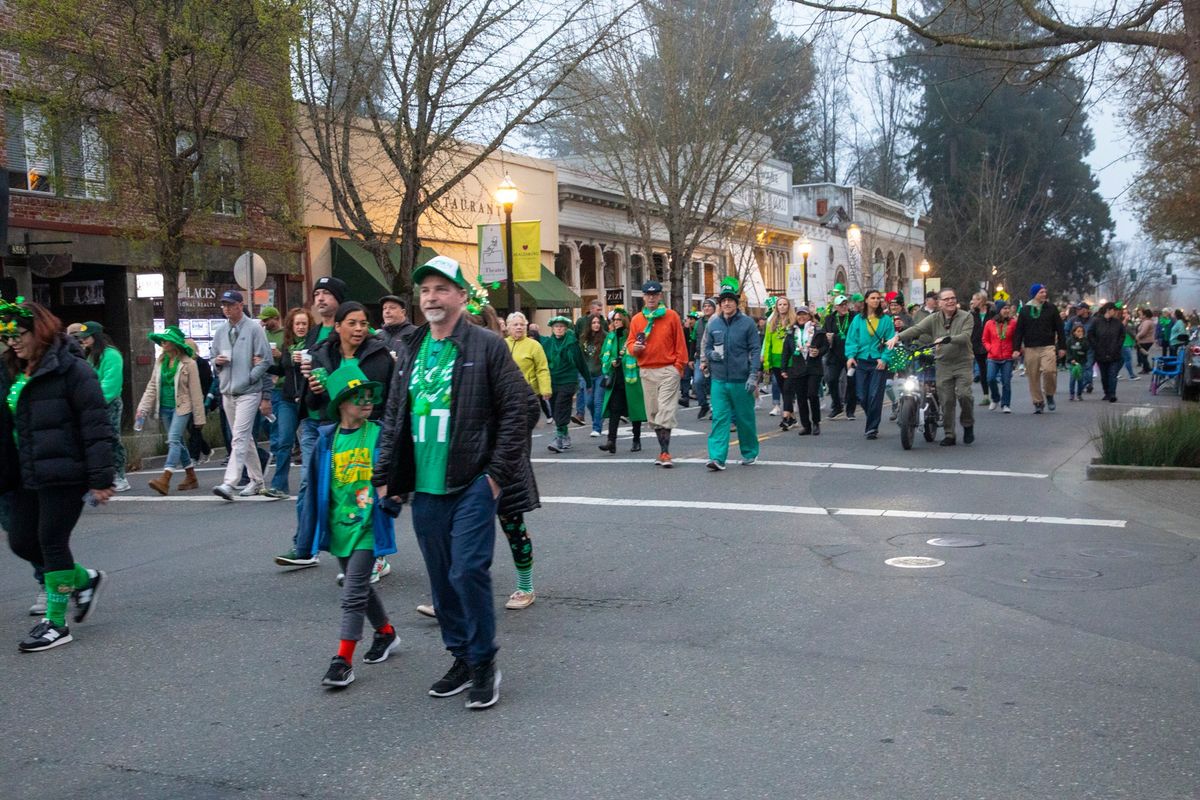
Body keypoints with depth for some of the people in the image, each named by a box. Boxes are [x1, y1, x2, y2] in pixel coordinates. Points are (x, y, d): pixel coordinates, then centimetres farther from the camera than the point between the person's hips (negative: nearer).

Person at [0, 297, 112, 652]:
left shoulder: (71, 369, -10)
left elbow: (96, 426, -14)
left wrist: (100, 477, -18)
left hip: (64, 475, -8)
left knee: (52, 542, -4)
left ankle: (56, 623, 8)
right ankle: (85, 579, 30)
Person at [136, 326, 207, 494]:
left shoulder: (188, 363, -8)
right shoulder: (160, 362, 8)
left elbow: (195, 391, -7)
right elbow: (152, 386, 9)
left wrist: (199, 416, -6)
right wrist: (143, 407, -1)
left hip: (182, 407, -6)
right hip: (165, 407, 6)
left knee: (174, 440, -18)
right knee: (178, 442, 12)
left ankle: (165, 479, -26)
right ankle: (192, 477, 23)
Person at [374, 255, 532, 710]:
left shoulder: (486, 346, -5)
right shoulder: (410, 352, 12)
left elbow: (515, 410, -7)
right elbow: (393, 417, 17)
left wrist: (498, 472, -11)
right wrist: (387, 476, 11)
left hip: (472, 485, -6)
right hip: (424, 488, 6)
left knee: (468, 572, -10)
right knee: (442, 580, 12)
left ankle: (484, 664, 7)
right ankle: (462, 658, 26)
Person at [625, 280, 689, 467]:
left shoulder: (672, 316, 2)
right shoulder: (636, 320, 9)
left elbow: (680, 343, 2)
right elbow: (630, 342, 14)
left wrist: (679, 365, -5)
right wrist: (634, 348, -9)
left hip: (668, 370, -4)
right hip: (647, 371, 4)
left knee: (665, 412, -10)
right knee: (653, 413, 7)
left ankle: (665, 452, -11)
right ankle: (663, 449, 16)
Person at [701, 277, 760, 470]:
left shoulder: (747, 323, -2)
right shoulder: (713, 324, 7)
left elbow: (756, 350, -4)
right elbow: (706, 348, 17)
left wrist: (753, 376, -12)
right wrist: (712, 354, -8)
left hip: (741, 380, -2)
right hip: (718, 380, 2)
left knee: (745, 418, 9)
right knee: (719, 418, -5)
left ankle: (750, 453, 27)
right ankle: (717, 458, -8)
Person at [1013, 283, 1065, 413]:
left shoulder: (1051, 308, 6)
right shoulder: (1024, 310, 7)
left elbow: (1059, 328, 8)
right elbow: (1019, 331, 7)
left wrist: (1062, 347, 4)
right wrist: (1017, 348, -1)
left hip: (1048, 347, -1)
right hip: (1030, 349, 1)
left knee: (1049, 371, -19)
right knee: (1033, 377, 2)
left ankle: (1049, 395, 5)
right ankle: (1038, 402, 14)